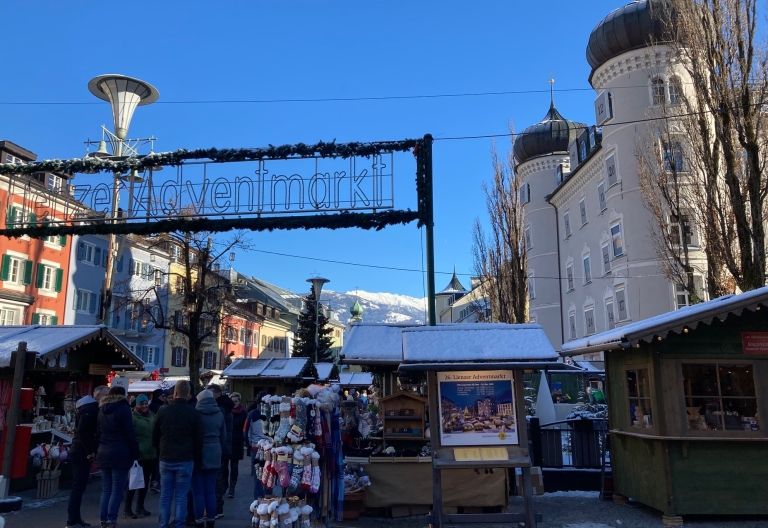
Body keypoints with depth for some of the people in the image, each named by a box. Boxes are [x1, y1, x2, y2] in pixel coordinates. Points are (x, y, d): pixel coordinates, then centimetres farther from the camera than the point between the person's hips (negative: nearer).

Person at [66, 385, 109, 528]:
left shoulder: (91, 407, 15)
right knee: (78, 487, -5)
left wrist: (91, 450, 9)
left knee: (79, 486, 14)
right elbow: (82, 430, -24)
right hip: (82, 453, -10)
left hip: (81, 452, 10)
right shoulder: (91, 408, -16)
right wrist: (90, 451, -19)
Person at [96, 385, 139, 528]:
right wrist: (135, 452, -6)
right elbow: (130, 433, -10)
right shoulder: (123, 408, -7)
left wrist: (98, 451, 19)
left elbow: (98, 432, 18)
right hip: (120, 454, -6)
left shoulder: (102, 410, 15)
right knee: (117, 490, -3)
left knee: (106, 489, 11)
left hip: (103, 453, 7)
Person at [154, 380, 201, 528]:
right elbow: (197, 439, -3)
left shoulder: (163, 411, 0)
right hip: (185, 460, -2)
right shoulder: (193, 413, -7)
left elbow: (155, 437, 8)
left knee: (165, 496, 11)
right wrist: (195, 457, 9)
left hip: (165, 459, 3)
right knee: (181, 497, 3)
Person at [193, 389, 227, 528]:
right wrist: (222, 454, 15)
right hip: (214, 455, 4)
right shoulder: (219, 414, 4)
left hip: (199, 454, -4)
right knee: (211, 490, 10)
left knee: (199, 491, 3)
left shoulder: (196, 413, -9)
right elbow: (223, 436, 8)